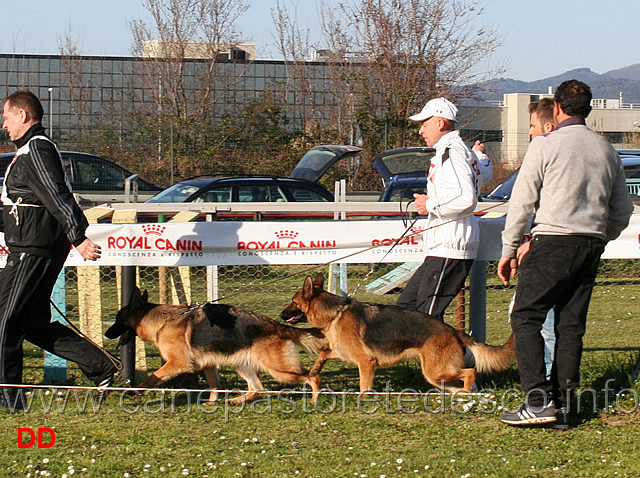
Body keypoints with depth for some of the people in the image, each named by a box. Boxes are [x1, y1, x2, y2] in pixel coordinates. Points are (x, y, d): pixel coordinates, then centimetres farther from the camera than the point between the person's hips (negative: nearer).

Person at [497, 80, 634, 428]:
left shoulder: (546, 145, -4)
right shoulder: (606, 150, 12)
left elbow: (522, 201, -4)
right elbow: (623, 211, 17)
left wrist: (509, 250, 3)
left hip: (554, 242, -6)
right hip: (591, 248, 6)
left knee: (526, 317, -1)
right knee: (571, 324, 9)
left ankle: (538, 399, -12)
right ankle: (562, 405, 6)